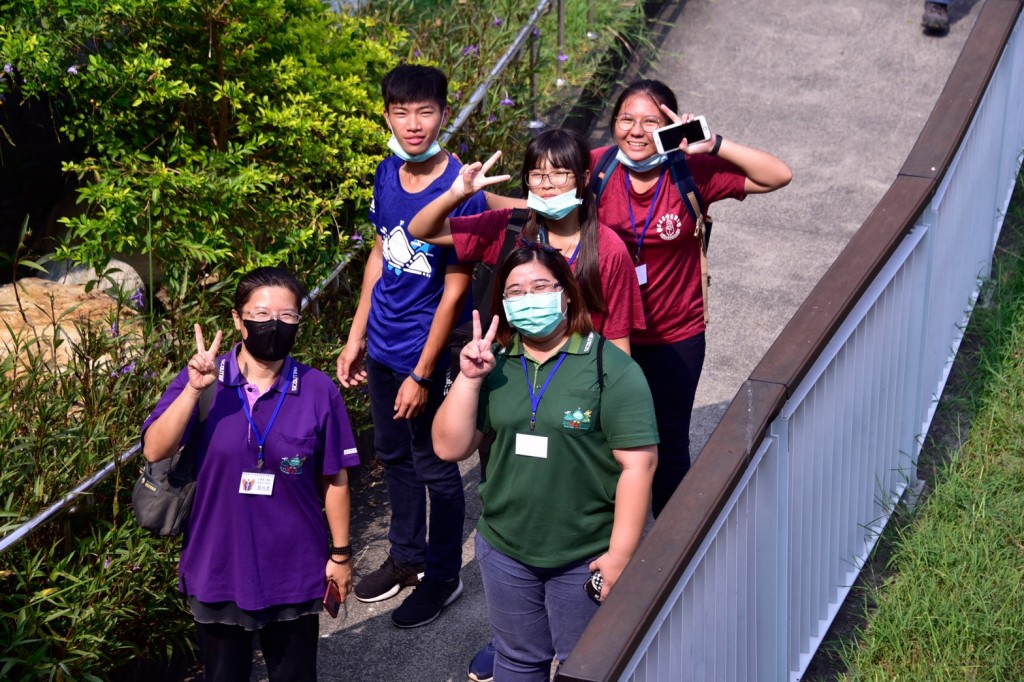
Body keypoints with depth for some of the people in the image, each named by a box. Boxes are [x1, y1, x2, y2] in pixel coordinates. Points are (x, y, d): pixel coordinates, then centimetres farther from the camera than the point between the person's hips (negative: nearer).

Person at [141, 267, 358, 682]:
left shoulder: (319, 391, -10)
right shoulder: (201, 378, -11)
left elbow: (334, 479, -1)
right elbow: (154, 451, -20)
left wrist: (340, 553, 4)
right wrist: (193, 391, -31)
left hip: (293, 570, 0)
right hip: (218, 566, 0)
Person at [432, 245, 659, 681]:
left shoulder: (610, 368, -15)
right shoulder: (494, 365, 0)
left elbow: (638, 464, -16)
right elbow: (449, 448, -3)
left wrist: (620, 554, -17)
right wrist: (468, 379, -15)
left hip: (586, 558, -4)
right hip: (505, 549, 4)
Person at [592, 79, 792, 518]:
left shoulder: (693, 172, -17)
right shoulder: (596, 168, -14)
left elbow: (778, 176, -20)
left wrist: (713, 145, -31)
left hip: (674, 337, -1)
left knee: (669, 441, 16)